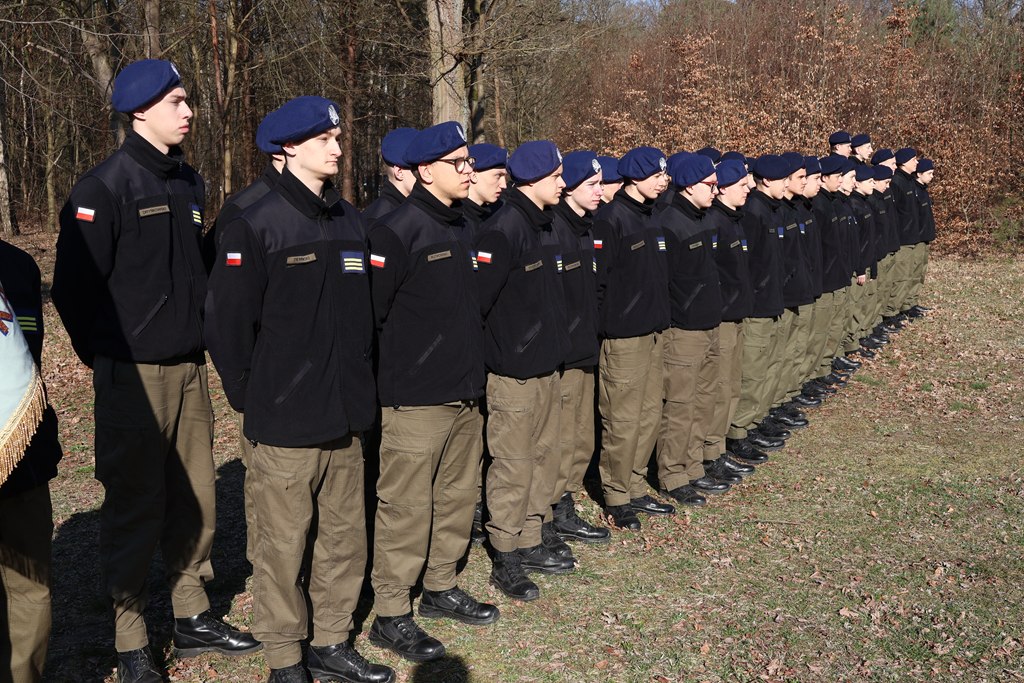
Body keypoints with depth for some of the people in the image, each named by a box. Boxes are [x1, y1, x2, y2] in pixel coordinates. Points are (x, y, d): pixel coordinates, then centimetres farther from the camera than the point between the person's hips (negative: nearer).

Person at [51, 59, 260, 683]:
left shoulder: (189, 182, 12)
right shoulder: (106, 186, -11)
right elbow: (75, 284, -11)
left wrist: (198, 336, 13)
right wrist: (107, 357, -4)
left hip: (190, 367, 6)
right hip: (134, 375, -6)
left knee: (194, 498, 11)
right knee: (135, 507, 1)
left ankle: (194, 619, 26)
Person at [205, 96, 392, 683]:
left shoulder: (351, 222, 11)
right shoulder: (258, 226, -9)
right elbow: (229, 321, -9)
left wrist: (363, 387, 14)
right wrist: (252, 397, -4)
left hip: (347, 416, 6)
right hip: (286, 422, -6)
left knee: (346, 536, 13)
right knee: (285, 543, 4)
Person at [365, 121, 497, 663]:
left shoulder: (461, 228, 14)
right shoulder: (398, 231, -14)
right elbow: (370, 312, -15)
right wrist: (388, 379, -10)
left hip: (465, 395, 8)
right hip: (415, 400, -8)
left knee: (457, 497, 16)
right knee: (406, 507, -1)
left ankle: (441, 587, 32)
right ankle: (390, 615, 11)